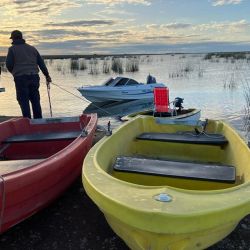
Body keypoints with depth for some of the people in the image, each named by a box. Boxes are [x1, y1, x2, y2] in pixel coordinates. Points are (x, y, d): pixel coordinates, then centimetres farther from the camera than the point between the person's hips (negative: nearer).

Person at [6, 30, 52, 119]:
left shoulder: (12, 49, 2)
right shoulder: (32, 48, 15)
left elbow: (9, 64, -2)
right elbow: (41, 63, 12)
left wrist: (14, 72, 18)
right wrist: (47, 75, 17)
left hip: (20, 78, -4)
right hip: (34, 77, 4)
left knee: (23, 101, 0)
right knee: (35, 100, 11)